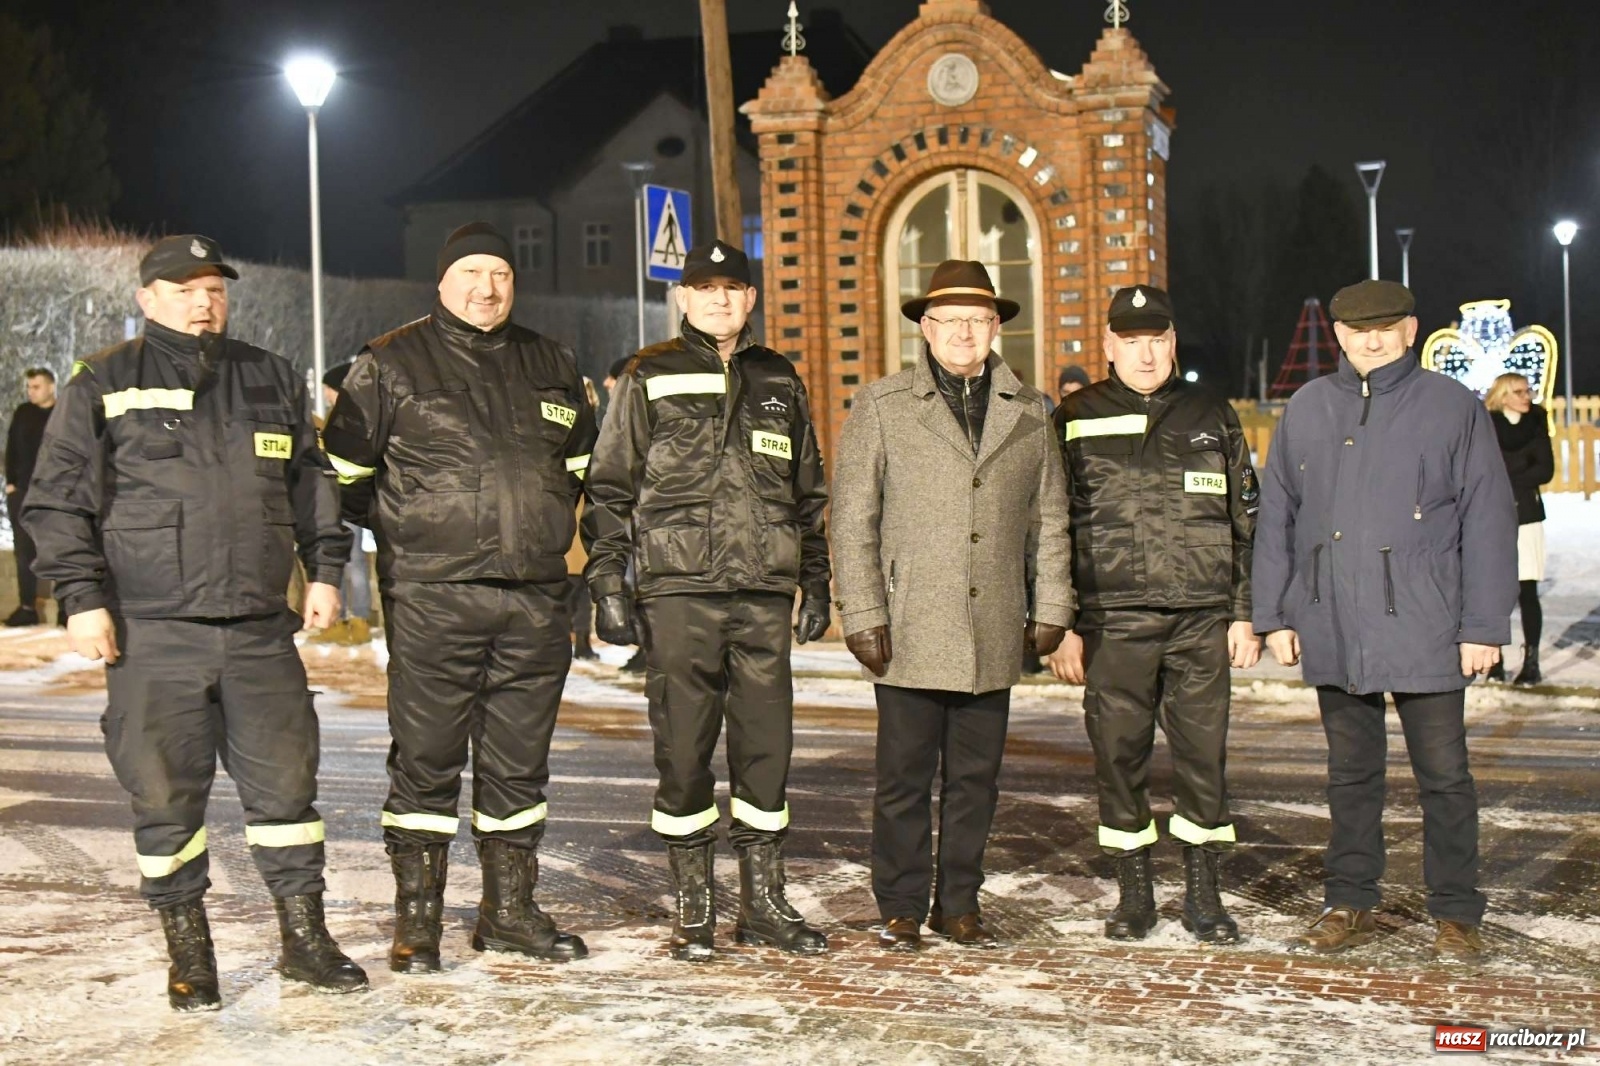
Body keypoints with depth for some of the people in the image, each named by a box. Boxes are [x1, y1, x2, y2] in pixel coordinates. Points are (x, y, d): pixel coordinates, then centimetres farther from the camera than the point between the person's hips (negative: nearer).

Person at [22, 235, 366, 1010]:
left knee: (285, 783, 6)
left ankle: (305, 938, 18)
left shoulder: (272, 382, 14)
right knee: (166, 796, 3)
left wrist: (325, 568, 10)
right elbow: (59, 501, 1)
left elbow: (312, 484, 20)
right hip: (152, 635, -3)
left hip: (261, 631, 3)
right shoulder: (103, 386, 3)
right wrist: (83, 597, -7)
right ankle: (187, 952, 16)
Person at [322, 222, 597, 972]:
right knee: (426, 759, -2)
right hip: (431, 600, -4)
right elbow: (345, 468, 5)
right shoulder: (389, 365, 2)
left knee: (519, 761, 10)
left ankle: (510, 910, 21)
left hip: (536, 600, 4)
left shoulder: (551, 366, 15)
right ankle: (417, 920, 6)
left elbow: (580, 464, 27)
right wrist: (408, 530, 6)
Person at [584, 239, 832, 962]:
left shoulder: (779, 380, 15)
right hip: (679, 593, -3)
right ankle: (692, 911, 11)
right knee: (683, 754, 0)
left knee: (767, 751, 4)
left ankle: (763, 903, 16)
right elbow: (609, 489, 4)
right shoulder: (649, 379, 6)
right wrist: (608, 585, -4)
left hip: (765, 596, 3)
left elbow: (808, 493, 20)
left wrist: (815, 585, 14)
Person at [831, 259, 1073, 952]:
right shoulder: (880, 407, 4)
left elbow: (1049, 517, 17)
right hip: (910, 634, -3)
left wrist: (1050, 609, 11)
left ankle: (959, 905, 20)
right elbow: (852, 519, 1)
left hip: (994, 635, 3)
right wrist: (863, 616, -6)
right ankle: (902, 910, 13)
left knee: (976, 777, 8)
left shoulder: (1027, 412, 13)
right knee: (904, 778, 1)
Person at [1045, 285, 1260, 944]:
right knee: (1118, 758, 3)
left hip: (1202, 622, 1)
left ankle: (1203, 894, 14)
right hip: (1112, 624, -1)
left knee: (1203, 756, 2)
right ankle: (1134, 894, 16)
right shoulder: (1075, 421, 6)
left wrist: (1244, 615, 6)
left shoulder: (1210, 416, 11)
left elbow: (1244, 522, 12)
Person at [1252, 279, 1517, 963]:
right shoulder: (1307, 409, 10)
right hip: (1333, 631, 3)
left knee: (1444, 776, 4)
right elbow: (1275, 516, 11)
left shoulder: (1452, 407, 1)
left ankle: (1456, 917, 15)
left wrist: (1484, 624, -5)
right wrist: (1273, 614, 6)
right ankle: (1349, 906, 22)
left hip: (1424, 631, -3)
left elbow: (1488, 521, -1)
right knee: (1350, 774, 12)